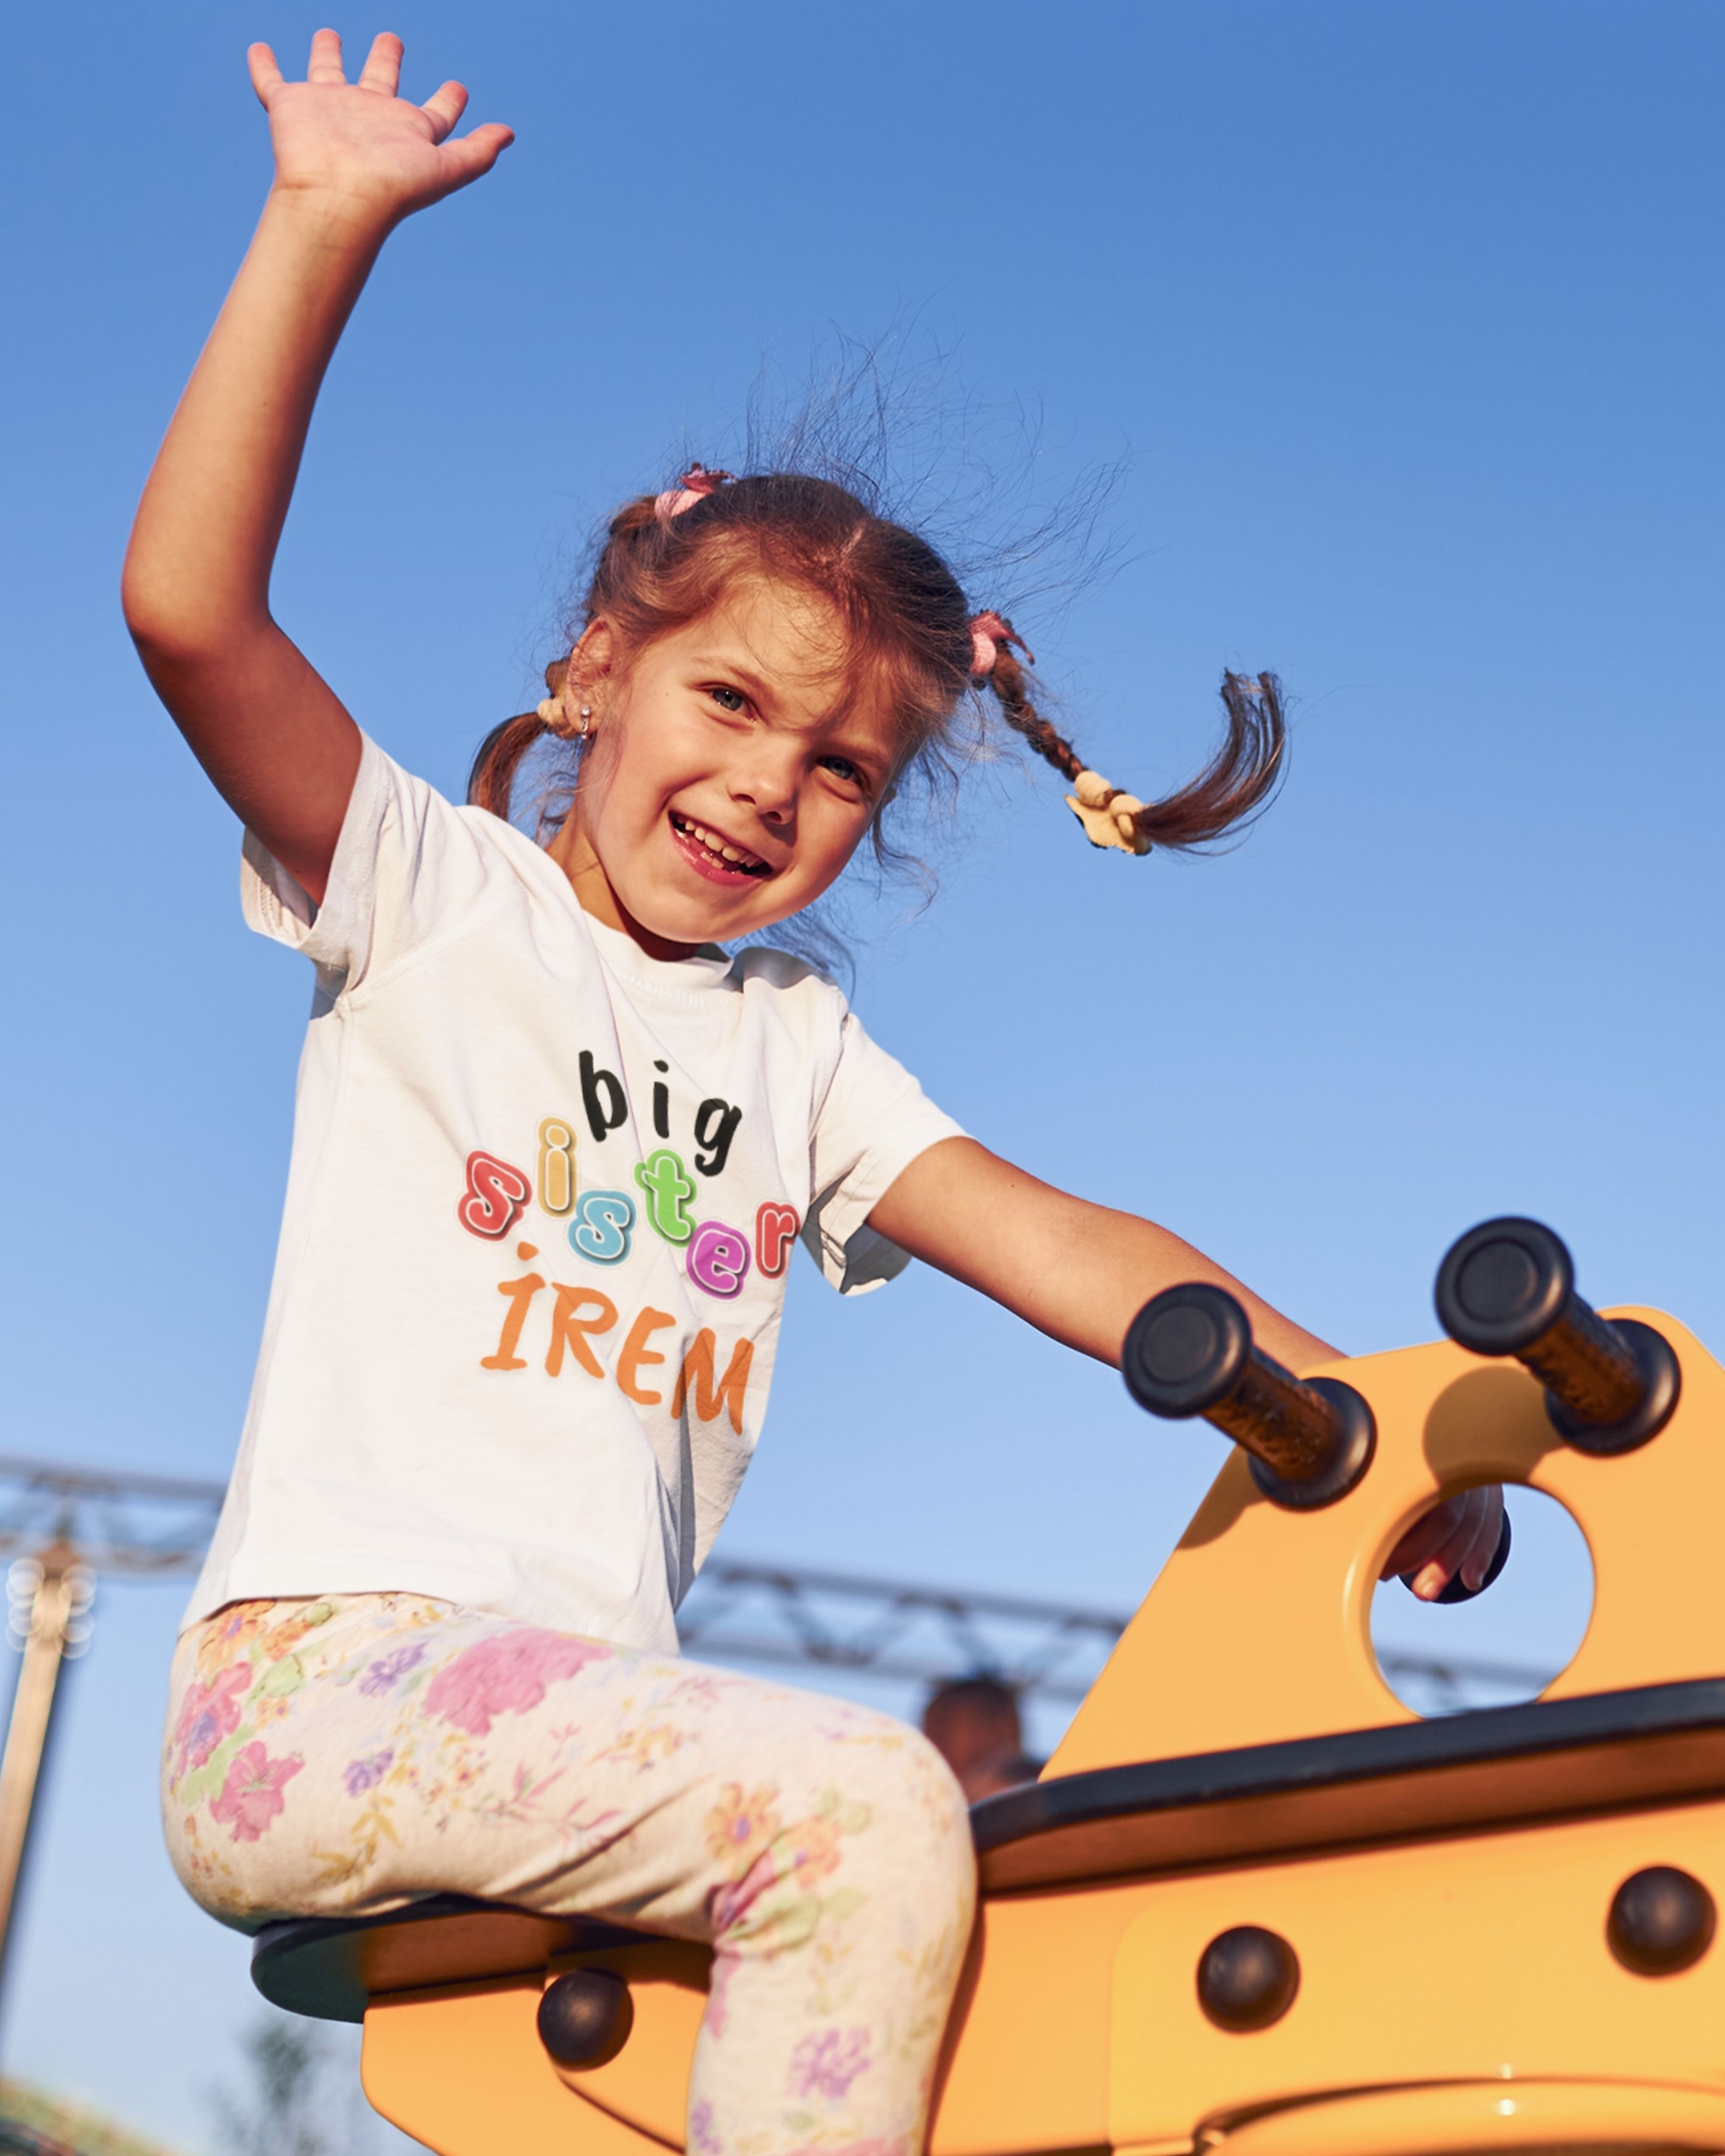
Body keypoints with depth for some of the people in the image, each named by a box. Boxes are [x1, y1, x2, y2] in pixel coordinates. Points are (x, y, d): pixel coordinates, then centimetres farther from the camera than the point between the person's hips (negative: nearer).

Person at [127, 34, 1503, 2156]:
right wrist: (322, 227, -12)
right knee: (866, 1806, -26)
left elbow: (1062, 1247, 9)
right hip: (311, 1678, -6)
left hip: (576, 1721, 6)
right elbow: (190, 608, -10)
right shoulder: (435, 893, 5)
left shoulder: (797, 1046, 20)